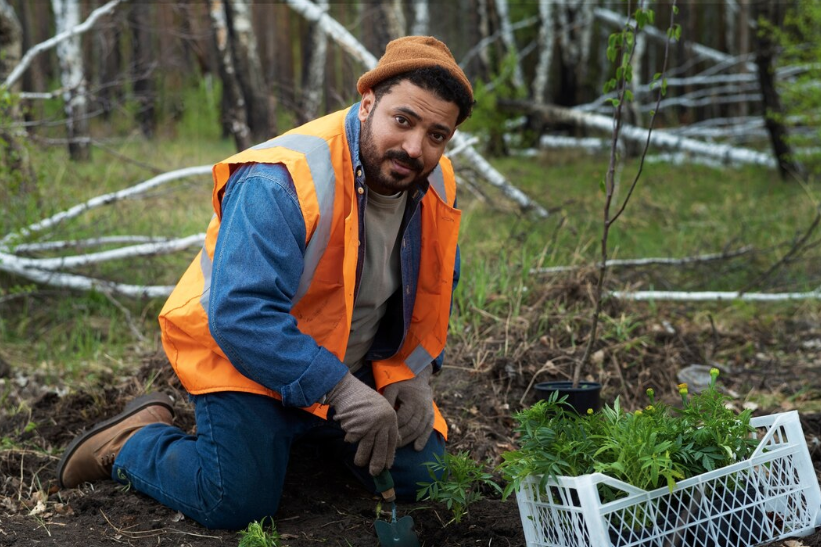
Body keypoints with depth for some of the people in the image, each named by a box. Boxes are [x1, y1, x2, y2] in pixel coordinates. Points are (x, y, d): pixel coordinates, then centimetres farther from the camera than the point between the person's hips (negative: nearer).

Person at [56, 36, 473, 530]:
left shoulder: (437, 183, -7)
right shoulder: (278, 184, -32)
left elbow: (434, 291, 7)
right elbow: (242, 315, -37)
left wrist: (411, 375, -8)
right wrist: (340, 390, -37)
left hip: (346, 363, 7)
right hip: (241, 351, -6)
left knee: (421, 477, -1)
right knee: (239, 502, -18)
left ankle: (301, 432, 24)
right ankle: (131, 443, 10)